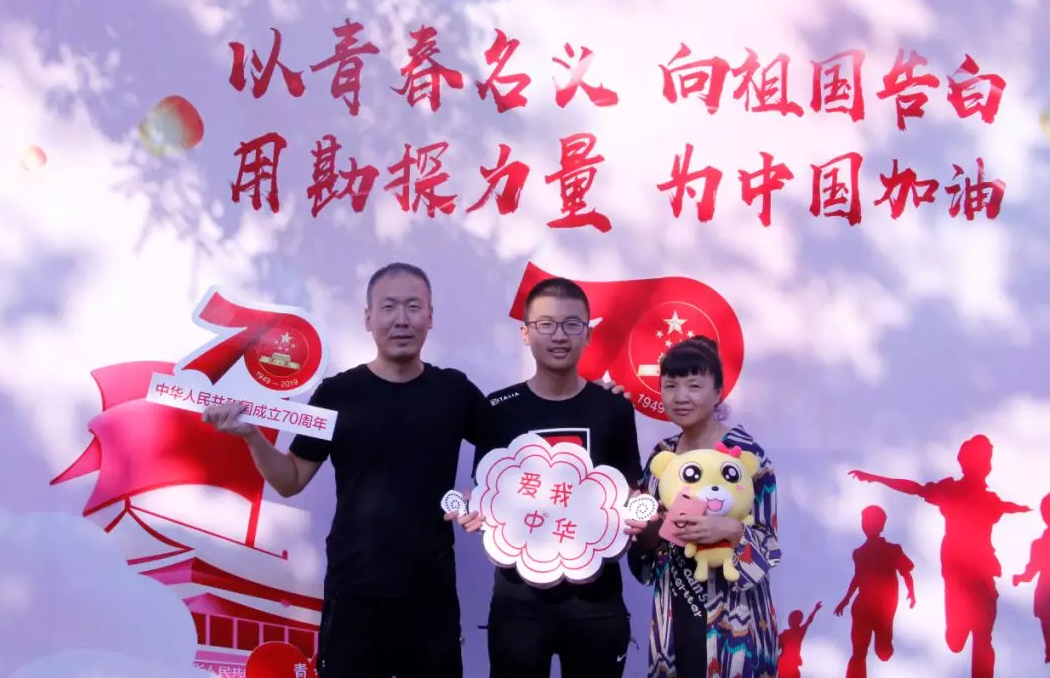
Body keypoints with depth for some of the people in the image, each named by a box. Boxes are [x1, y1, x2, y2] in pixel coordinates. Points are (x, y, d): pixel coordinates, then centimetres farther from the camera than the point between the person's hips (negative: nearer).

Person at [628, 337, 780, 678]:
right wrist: (647, 532, -8)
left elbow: (768, 545, -10)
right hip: (674, 618, 5)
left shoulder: (744, 453, -11)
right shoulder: (662, 454, 5)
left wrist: (730, 529, -28)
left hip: (729, 622, -5)